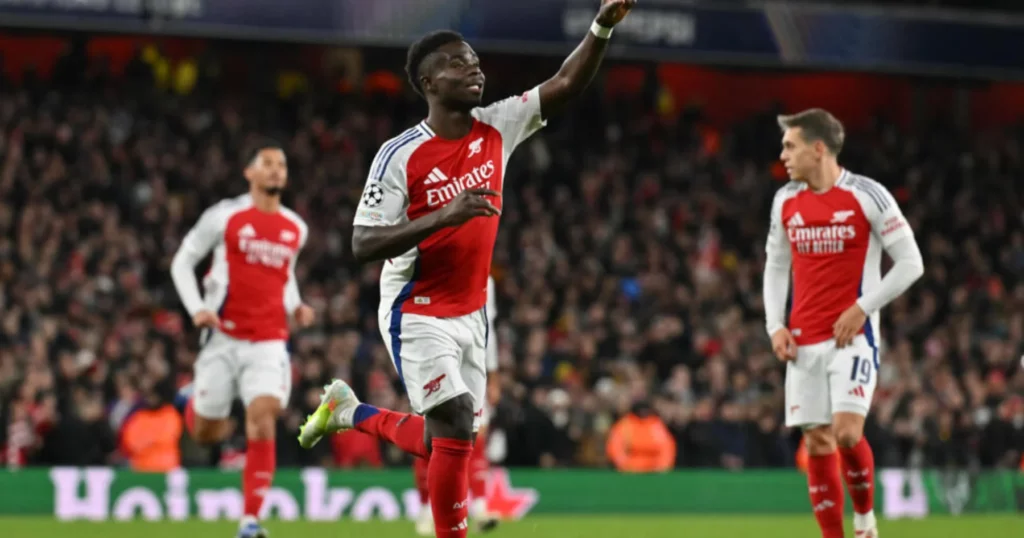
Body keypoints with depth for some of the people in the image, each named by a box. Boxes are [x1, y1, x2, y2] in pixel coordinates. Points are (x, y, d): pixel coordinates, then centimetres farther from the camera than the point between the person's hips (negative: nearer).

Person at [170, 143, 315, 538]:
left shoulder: (296, 228, 11)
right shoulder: (224, 216, -2)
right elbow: (182, 261, 4)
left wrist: (296, 305, 9)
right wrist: (196, 307, -11)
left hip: (269, 342, 2)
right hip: (224, 337, -2)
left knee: (263, 422, -18)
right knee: (205, 433, 6)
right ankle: (196, 402, 46)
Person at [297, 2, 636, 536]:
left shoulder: (496, 128, 0)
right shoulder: (400, 155, -15)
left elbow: (566, 85, -4)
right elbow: (363, 245, -19)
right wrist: (443, 216, -30)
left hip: (469, 314, 6)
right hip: (417, 315, -6)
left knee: (443, 443, 11)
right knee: (456, 428, -17)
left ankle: (349, 412, 37)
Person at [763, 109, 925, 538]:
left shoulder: (867, 196, -7)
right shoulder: (785, 201, 8)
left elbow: (910, 263, -5)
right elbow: (776, 266, 18)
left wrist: (862, 308, -12)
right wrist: (775, 325, 5)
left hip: (852, 336, -5)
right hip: (803, 341, 5)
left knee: (846, 432, -18)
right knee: (817, 443, 1)